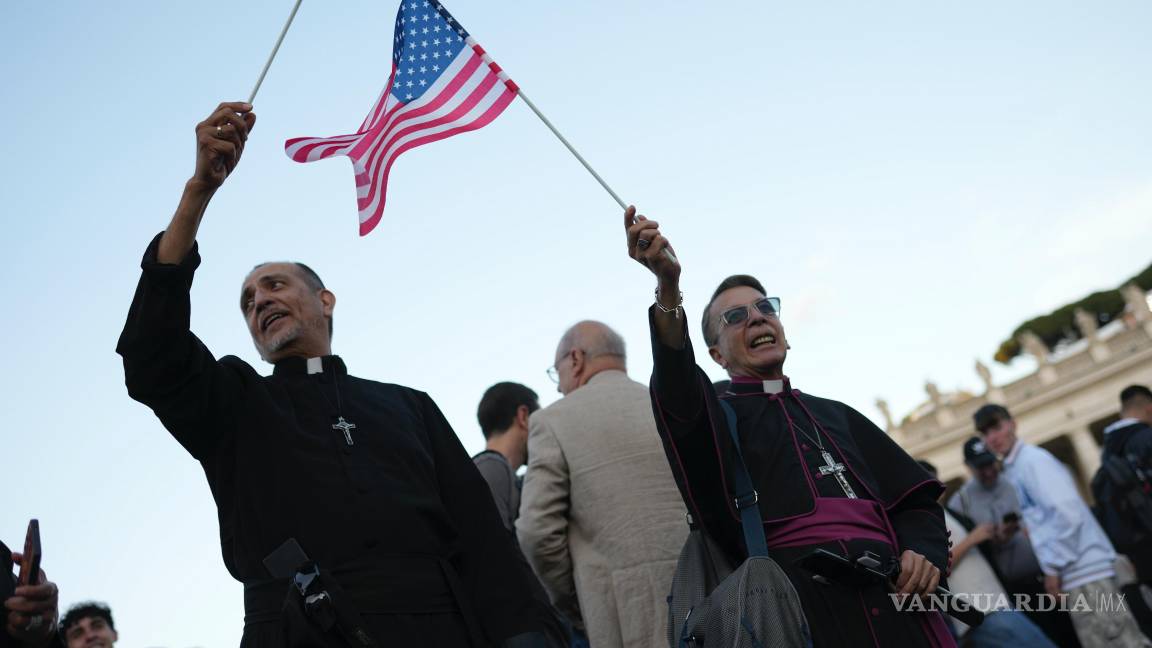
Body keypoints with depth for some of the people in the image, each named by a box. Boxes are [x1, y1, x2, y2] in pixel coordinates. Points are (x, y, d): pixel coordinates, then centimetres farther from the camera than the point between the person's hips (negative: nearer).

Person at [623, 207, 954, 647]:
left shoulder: (835, 415, 22)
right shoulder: (713, 416, 9)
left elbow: (915, 499, 19)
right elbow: (677, 390, -15)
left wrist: (924, 550, -4)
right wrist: (668, 288, -31)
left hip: (893, 597, 4)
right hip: (802, 596, -4)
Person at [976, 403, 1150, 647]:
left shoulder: (1032, 459, -10)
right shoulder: (1014, 469, 17)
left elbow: (1068, 513, -19)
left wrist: (1052, 567, -14)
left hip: (1084, 572, -9)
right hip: (1074, 575, 9)